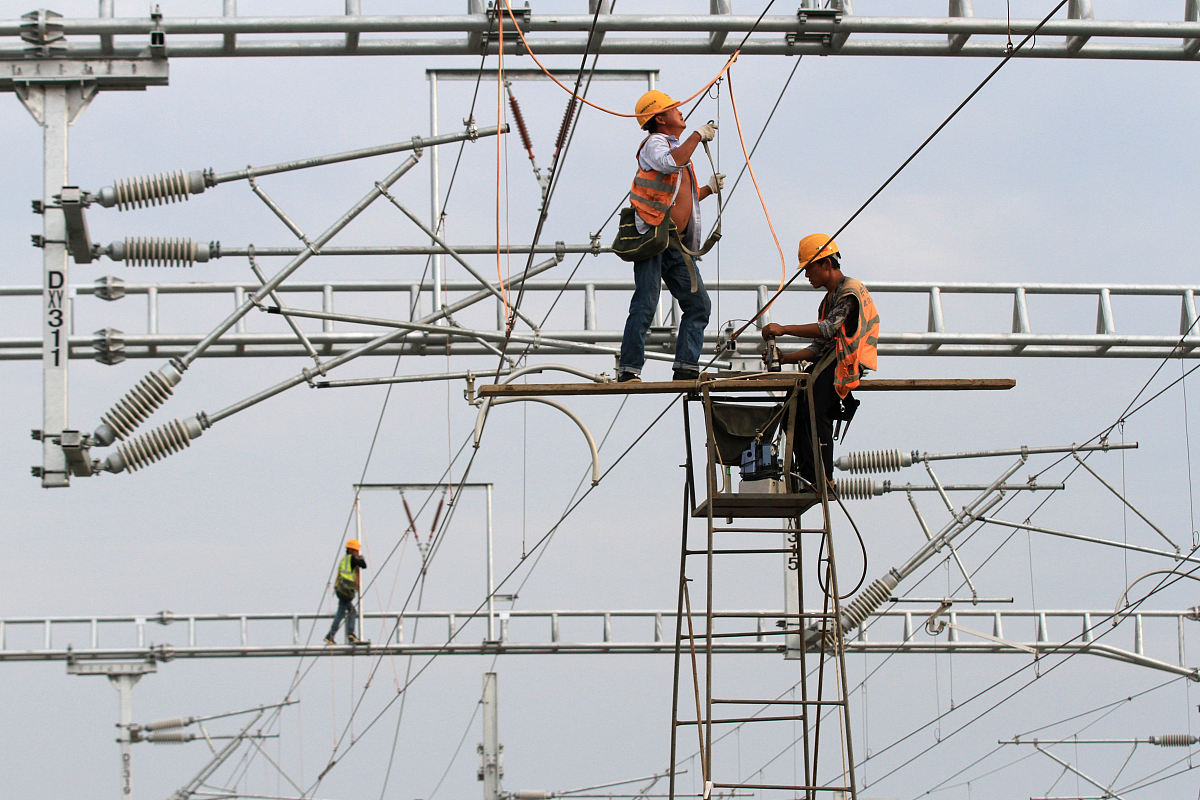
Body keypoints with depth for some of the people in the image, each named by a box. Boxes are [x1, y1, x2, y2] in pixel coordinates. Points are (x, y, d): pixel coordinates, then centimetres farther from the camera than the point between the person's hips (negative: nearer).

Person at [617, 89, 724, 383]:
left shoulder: (678, 147, 27)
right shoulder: (654, 144, -1)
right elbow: (672, 162, -25)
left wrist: (709, 188, 21)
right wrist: (698, 135, -16)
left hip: (676, 244, 9)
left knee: (698, 303, 3)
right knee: (645, 305, -13)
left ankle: (686, 369, 3)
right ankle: (628, 372, -11)